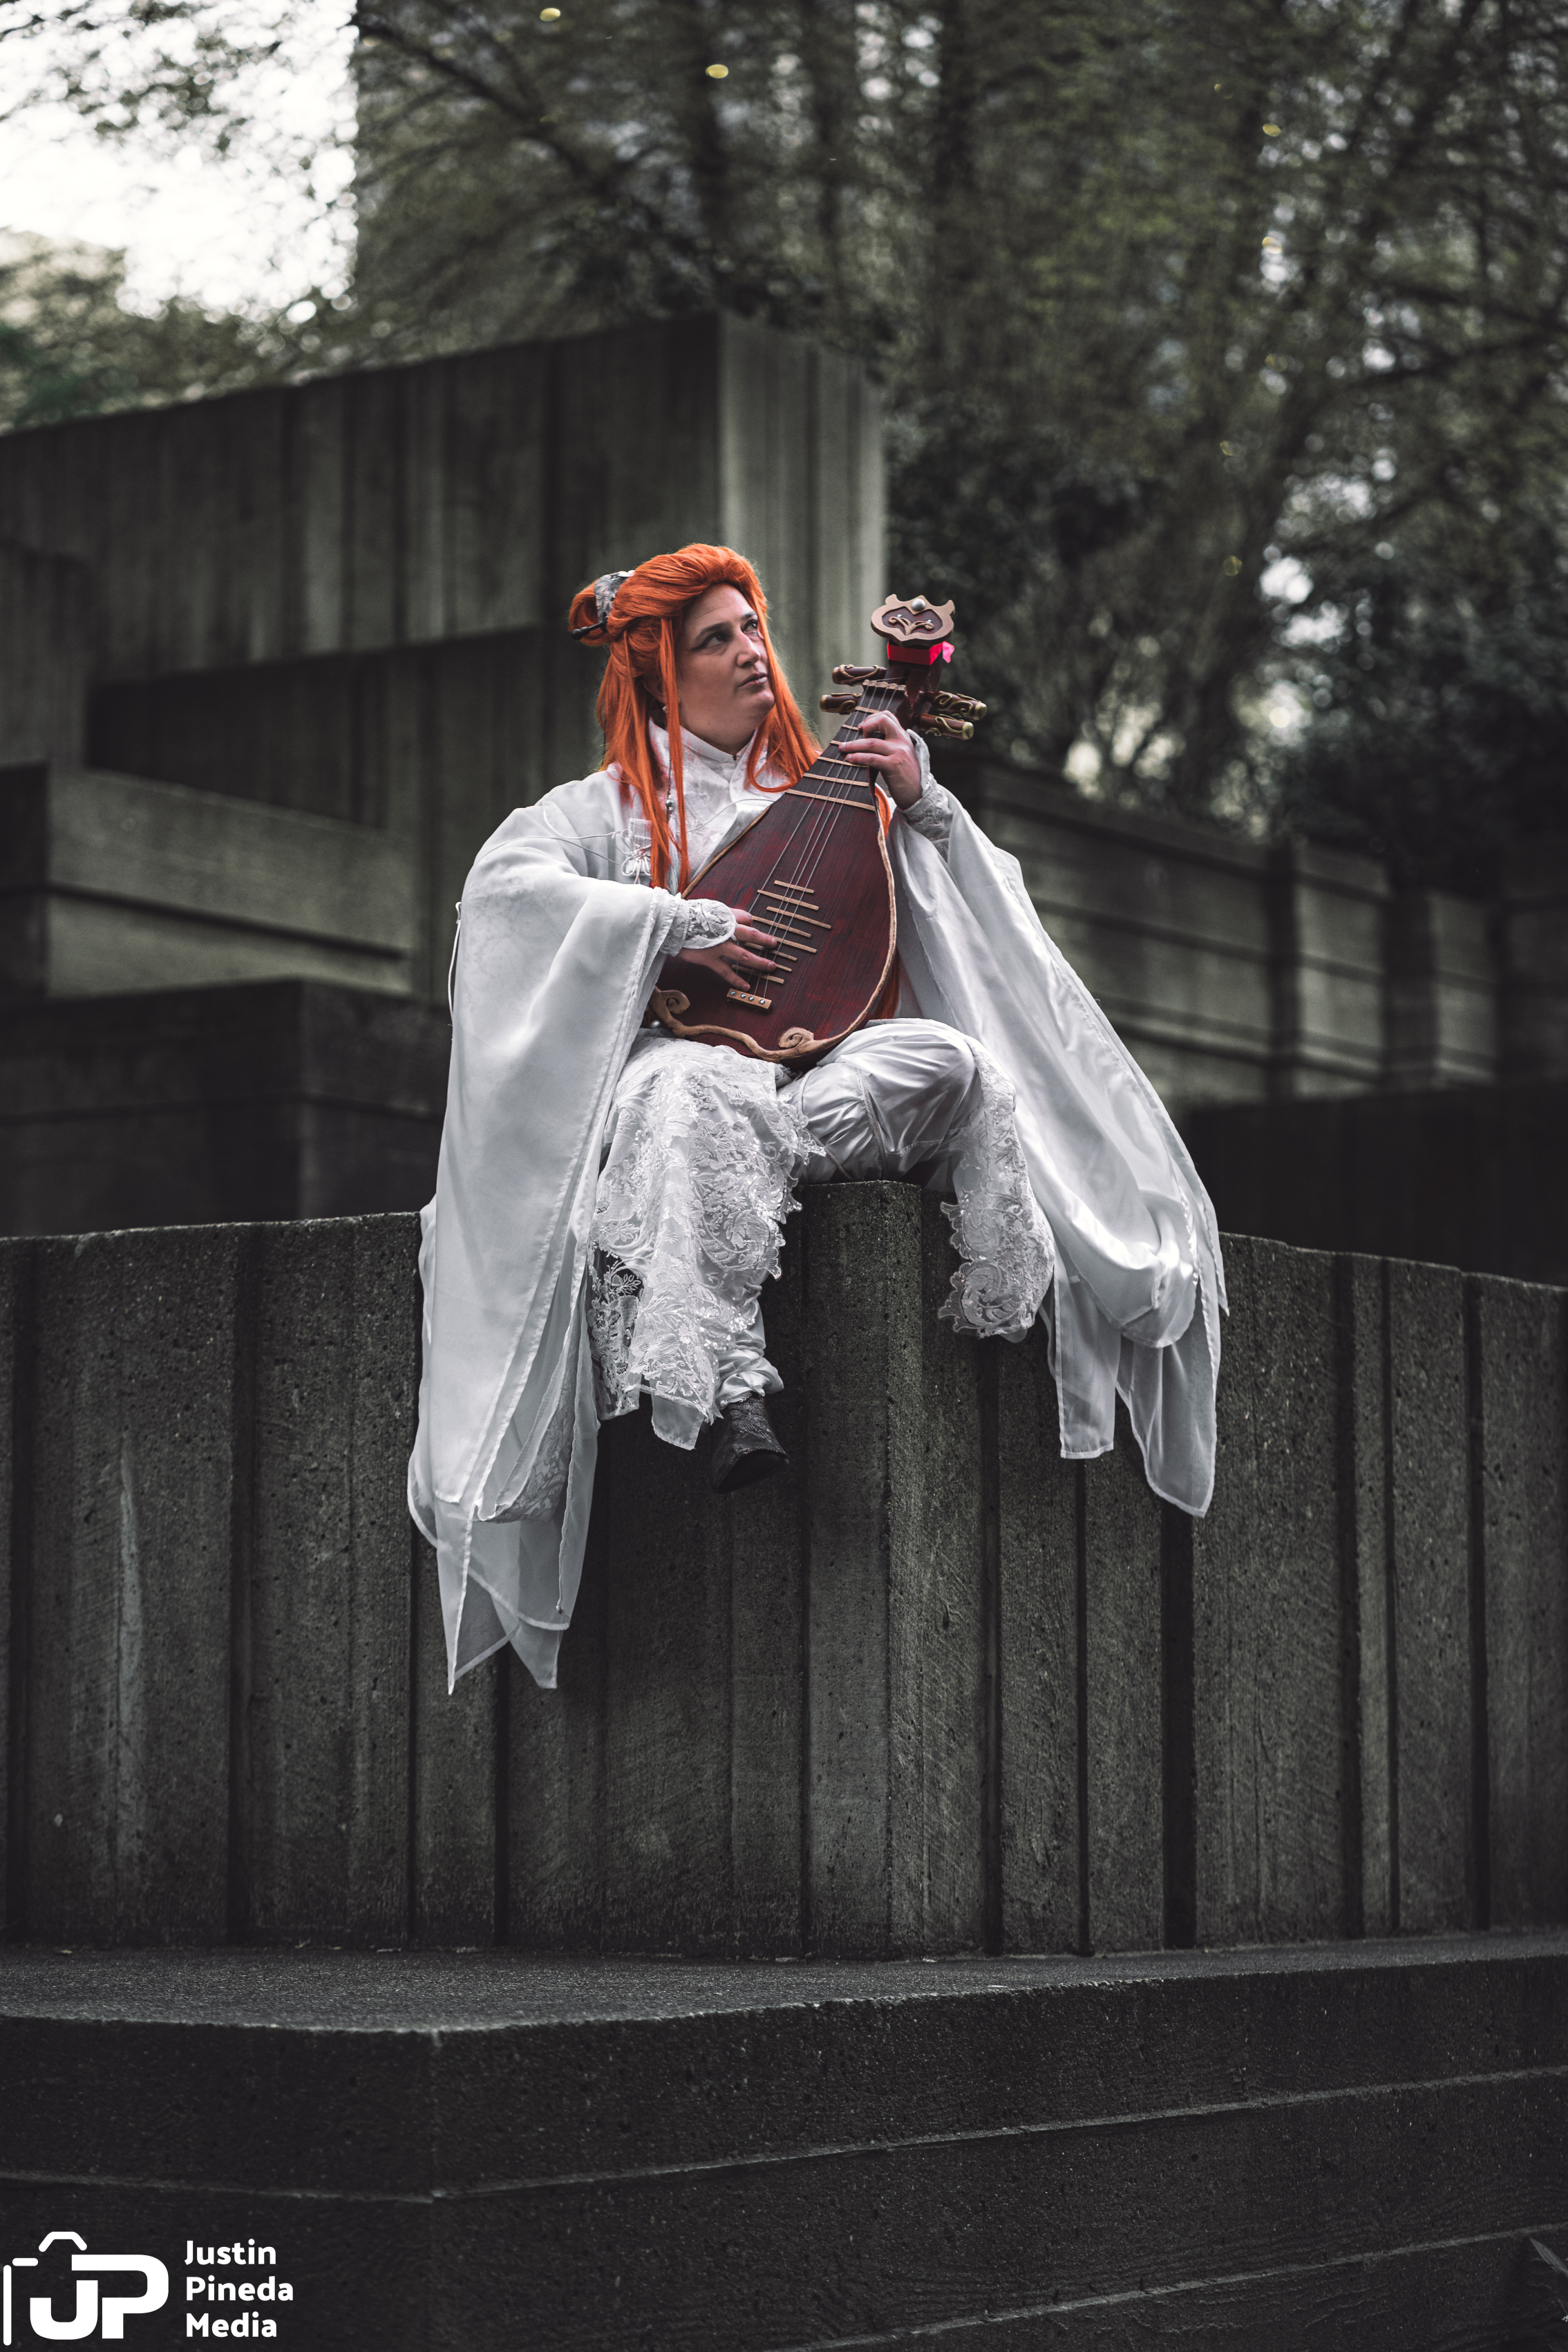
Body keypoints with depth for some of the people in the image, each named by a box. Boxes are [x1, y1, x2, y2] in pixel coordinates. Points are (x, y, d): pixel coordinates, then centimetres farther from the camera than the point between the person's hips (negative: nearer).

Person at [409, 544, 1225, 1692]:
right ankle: (728, 1401, -49)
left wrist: (920, 806, -2)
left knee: (954, 1058, -26)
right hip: (689, 1057, -3)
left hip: (827, 1065, 3)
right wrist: (678, 926, -15)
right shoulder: (615, 805, 11)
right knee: (701, 1099, -42)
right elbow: (503, 885, -9)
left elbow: (970, 916, 16)